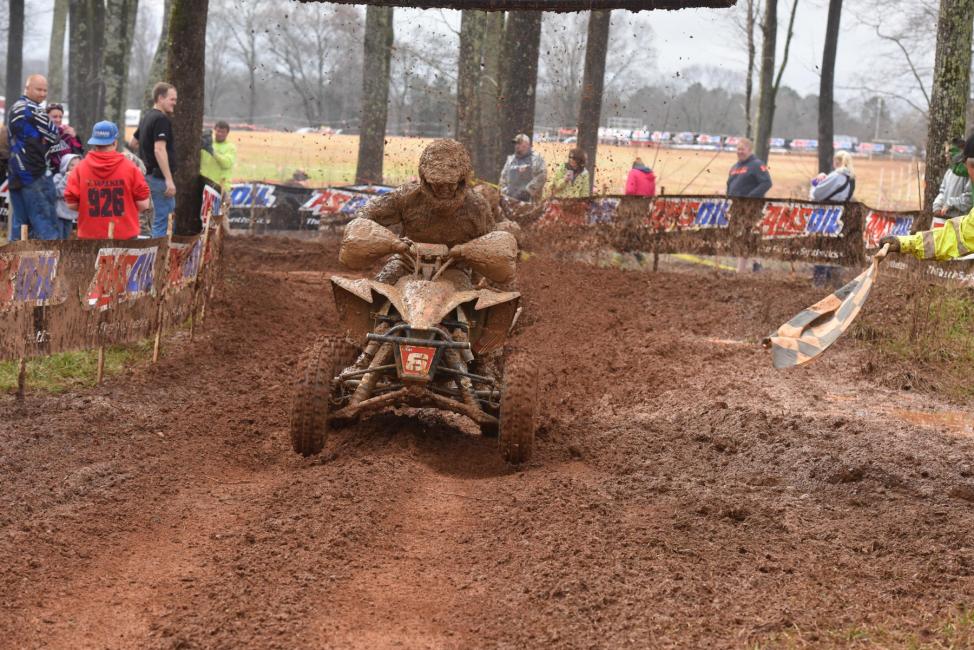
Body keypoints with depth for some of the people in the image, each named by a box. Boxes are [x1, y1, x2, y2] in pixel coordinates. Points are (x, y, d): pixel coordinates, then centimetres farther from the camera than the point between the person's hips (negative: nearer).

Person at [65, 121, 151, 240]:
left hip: (90, 236, 1)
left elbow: (71, 204, -2)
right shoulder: (130, 167, -5)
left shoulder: (80, 169, -4)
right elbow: (143, 204, -5)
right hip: (124, 237, -1)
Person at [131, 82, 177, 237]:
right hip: (159, 176, -10)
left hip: (149, 175, 10)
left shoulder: (147, 117, 15)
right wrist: (169, 180, -26)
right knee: (162, 220, -7)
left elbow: (133, 143, 26)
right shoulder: (161, 119, -15)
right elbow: (159, 150, -24)